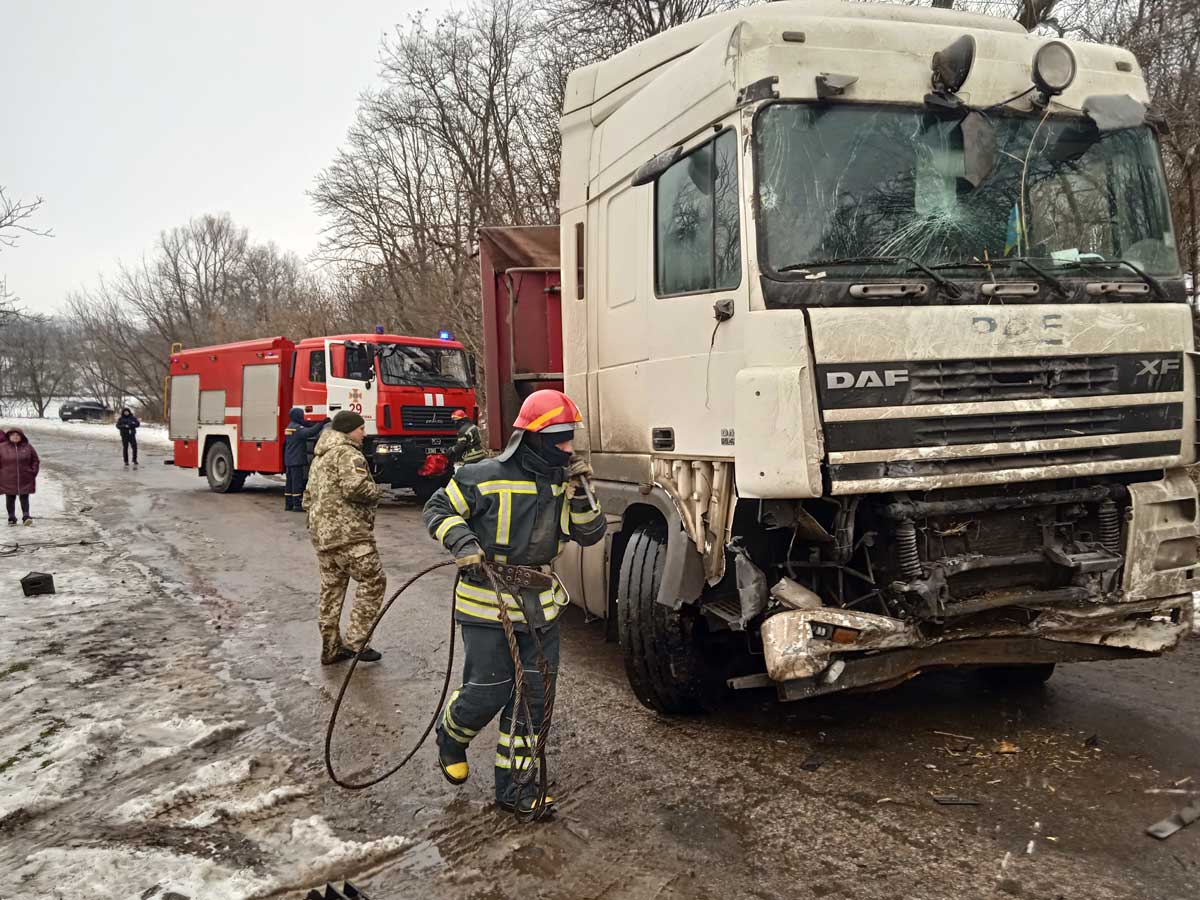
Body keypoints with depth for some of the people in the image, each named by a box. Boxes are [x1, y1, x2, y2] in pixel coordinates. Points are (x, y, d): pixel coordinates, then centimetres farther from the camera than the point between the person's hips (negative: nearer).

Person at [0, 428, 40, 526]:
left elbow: (35, 460, 10)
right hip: (8, 480, 0)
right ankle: (11, 518, 14)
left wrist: (33, 472, 3)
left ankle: (26, 516, -1)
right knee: (10, 499, 6)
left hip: (25, 479, 0)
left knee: (24, 498, 0)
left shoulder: (28, 447, 3)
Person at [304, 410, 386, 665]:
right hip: (348, 533, -10)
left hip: (321, 533, 10)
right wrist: (376, 491, -7)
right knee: (373, 580, -3)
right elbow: (355, 487, -24)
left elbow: (308, 498, 25)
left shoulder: (320, 457, 22)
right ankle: (355, 641, -6)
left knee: (331, 588, 14)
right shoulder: (347, 453, -9)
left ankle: (331, 647, 19)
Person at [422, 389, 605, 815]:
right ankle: (450, 737, 35)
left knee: (533, 698, 7)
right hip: (487, 605, -5)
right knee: (488, 693, 0)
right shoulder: (486, 477, -13)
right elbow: (438, 509, -3)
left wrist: (580, 495, -11)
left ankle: (513, 788, 20)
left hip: (540, 606, 6)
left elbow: (590, 535, 4)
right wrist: (461, 542, -20)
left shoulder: (562, 483, 4)